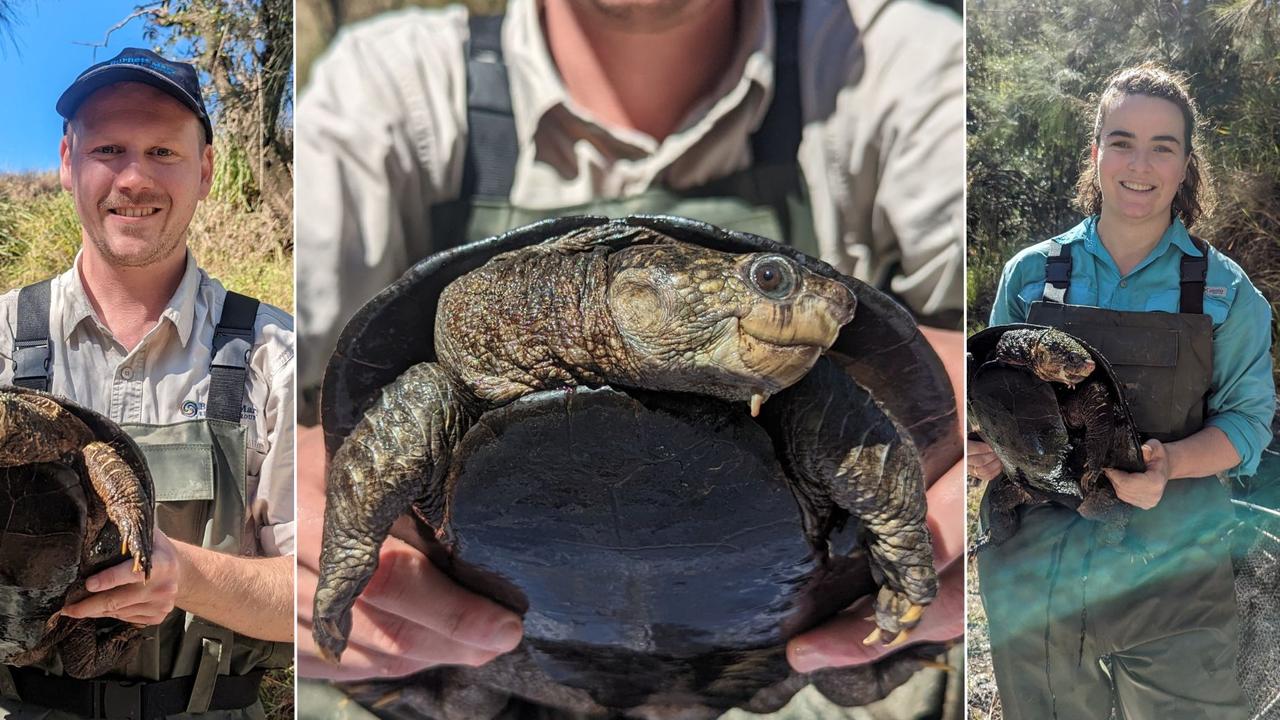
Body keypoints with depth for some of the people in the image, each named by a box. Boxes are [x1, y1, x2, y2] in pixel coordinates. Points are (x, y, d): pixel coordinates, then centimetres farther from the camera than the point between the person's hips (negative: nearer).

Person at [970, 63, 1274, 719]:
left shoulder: (1224, 290, 0)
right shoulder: (1031, 274, 2)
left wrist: (1170, 463, -19)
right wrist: (983, 445, -12)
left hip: (1172, 580, -1)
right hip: (1032, 573, 1)